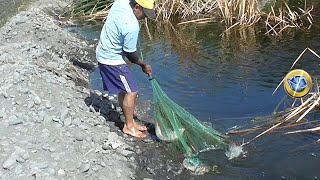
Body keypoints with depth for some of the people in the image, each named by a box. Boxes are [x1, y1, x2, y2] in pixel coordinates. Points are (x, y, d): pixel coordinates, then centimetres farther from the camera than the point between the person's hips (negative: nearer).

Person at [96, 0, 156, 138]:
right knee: (131, 91, -2)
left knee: (123, 91, 16)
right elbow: (130, 53, -17)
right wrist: (143, 65, -1)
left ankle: (130, 121, 25)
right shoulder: (132, 26, -29)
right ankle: (129, 126, 8)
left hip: (103, 53, 9)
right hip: (113, 60, -9)